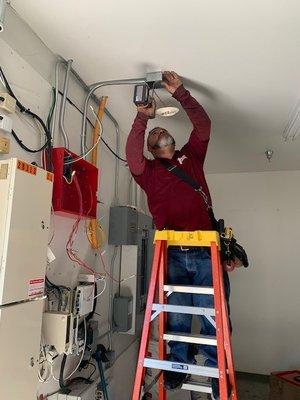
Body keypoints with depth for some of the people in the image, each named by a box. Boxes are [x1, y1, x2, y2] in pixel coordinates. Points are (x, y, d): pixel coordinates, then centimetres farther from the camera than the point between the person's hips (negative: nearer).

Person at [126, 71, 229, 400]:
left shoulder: (191, 156, 20)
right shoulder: (148, 169, 14)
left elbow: (203, 124, 12)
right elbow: (132, 156, -7)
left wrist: (180, 93, 8)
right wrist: (142, 117, -6)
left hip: (205, 252, 1)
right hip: (172, 255, 0)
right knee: (176, 317, 7)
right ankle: (178, 365, 26)